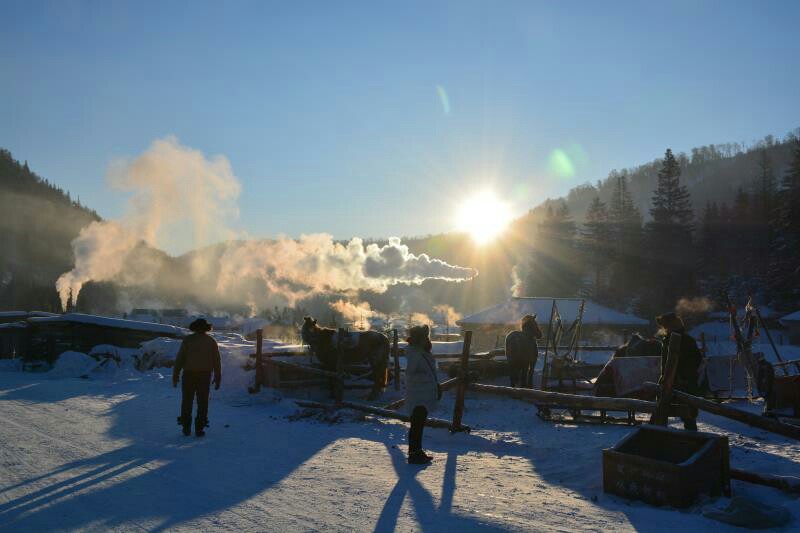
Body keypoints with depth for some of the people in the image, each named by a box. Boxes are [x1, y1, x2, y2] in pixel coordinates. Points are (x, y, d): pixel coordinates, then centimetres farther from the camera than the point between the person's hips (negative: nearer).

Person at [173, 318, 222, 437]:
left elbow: (180, 358, -6)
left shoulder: (188, 340, -2)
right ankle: (199, 429, 4)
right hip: (204, 376, 1)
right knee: (202, 403, 7)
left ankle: (186, 428, 11)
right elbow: (217, 362, 1)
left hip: (189, 375, -1)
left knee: (187, 402, 10)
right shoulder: (211, 342, 3)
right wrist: (218, 379, 8)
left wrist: (175, 375, 0)